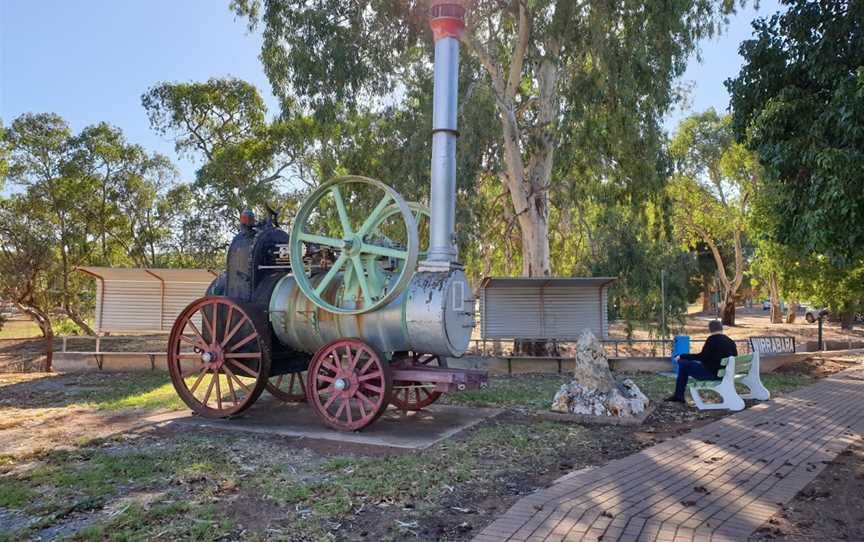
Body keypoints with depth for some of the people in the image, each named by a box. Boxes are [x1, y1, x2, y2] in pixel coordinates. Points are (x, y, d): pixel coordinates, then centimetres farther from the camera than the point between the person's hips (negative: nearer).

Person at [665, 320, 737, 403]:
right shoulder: (730, 342, 7)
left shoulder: (712, 339, -15)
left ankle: (678, 396, 11)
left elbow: (702, 356, -17)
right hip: (723, 373, 9)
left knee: (683, 364, 5)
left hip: (711, 373, -8)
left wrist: (682, 356, -9)